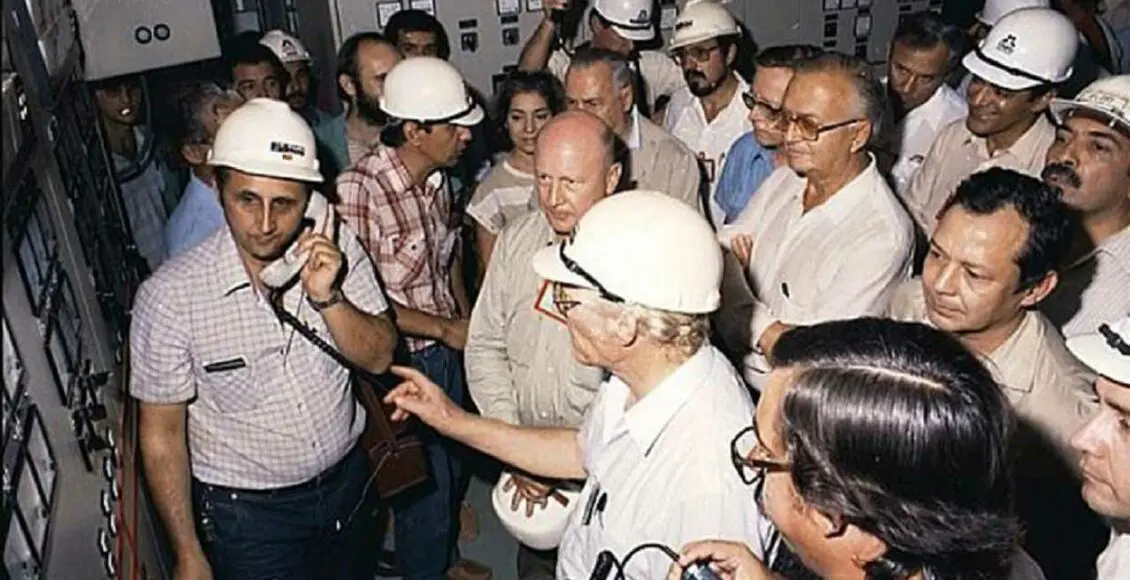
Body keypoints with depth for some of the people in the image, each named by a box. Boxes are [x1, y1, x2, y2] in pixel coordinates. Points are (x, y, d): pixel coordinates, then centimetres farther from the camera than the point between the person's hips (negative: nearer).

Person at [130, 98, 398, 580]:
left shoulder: (336, 250, -13)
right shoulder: (170, 297, -22)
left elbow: (380, 357, -10)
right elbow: (162, 432, -13)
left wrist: (328, 297, -28)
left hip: (346, 481, 4)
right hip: (245, 511, -4)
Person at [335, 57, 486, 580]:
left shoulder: (436, 178, -1)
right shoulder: (358, 190, -25)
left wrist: (468, 324, 5)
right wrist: (444, 329, -18)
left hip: (447, 350, 7)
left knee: (451, 467, 25)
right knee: (424, 490, 9)